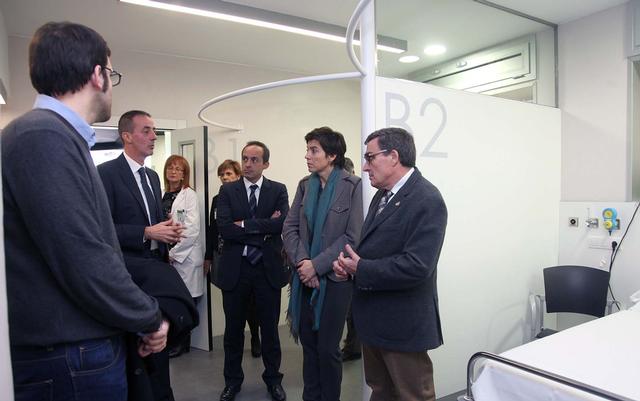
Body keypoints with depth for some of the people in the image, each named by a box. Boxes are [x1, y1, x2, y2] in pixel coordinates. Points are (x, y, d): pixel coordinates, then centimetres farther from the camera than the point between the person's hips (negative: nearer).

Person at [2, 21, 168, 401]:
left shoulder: (56, 136, 10)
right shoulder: (44, 137, -20)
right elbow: (84, 263, -26)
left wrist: (140, 318, 8)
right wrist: (151, 319, -11)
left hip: (84, 346, 9)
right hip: (70, 359, -9)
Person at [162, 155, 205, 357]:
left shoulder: (189, 195, -5)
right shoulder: (163, 196, 11)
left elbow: (192, 229, -12)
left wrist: (174, 253, -11)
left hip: (184, 257, -5)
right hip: (166, 257, 5)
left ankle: (182, 343, 18)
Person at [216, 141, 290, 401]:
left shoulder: (278, 190, 0)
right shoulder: (227, 190, 0)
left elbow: (283, 223, -17)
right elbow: (224, 228, -13)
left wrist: (245, 225, -16)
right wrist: (264, 229, -16)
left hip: (268, 268, 0)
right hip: (235, 268, 1)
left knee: (269, 327, 13)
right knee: (233, 328, 15)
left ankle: (273, 378, 34)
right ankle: (233, 380, 35)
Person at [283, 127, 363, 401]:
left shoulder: (352, 186, -10)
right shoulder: (305, 185, 6)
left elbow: (352, 237, -13)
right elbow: (289, 228, 2)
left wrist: (316, 265, -16)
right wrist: (301, 261, -13)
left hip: (334, 278, -4)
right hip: (305, 277, 5)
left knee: (328, 348, 7)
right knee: (308, 343, 14)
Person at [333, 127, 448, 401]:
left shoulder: (427, 201, -20)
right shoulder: (382, 195, 9)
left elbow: (416, 266, -29)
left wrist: (360, 269, -19)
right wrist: (349, 260, -6)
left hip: (402, 325, -8)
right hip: (374, 319, 9)